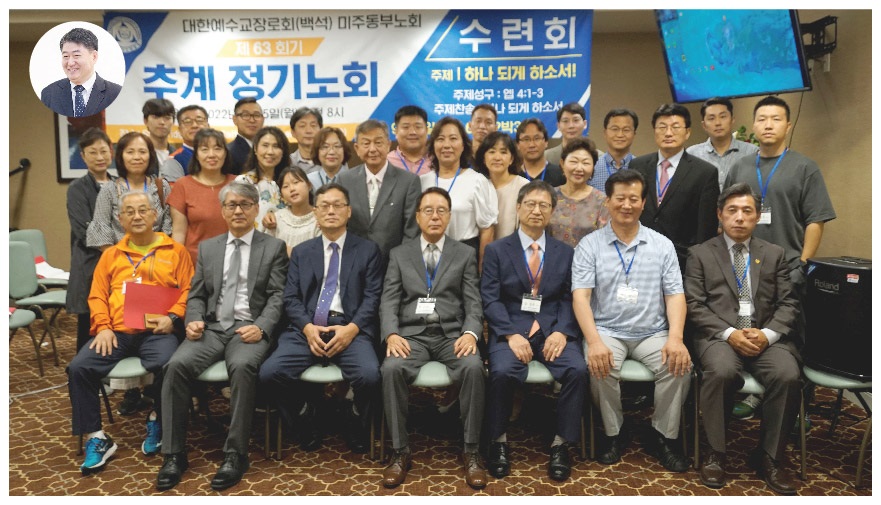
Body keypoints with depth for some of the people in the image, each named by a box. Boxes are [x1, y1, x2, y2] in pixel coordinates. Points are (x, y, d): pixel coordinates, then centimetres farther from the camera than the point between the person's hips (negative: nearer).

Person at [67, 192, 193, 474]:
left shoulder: (175, 251, 11)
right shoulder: (111, 255, 20)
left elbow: (187, 290, 4)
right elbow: (97, 295, 14)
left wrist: (172, 317, -13)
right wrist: (103, 327, -3)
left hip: (157, 331, -3)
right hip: (116, 332, 3)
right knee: (79, 368, -19)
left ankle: (156, 421, -1)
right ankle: (96, 439, -4)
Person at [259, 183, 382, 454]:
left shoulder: (368, 250, 13)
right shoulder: (301, 252, 20)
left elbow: (372, 297, 3)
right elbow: (291, 298, 10)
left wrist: (352, 328, -13)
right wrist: (308, 328, -9)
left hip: (350, 328, -2)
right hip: (307, 328, 3)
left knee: (369, 375, -30)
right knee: (269, 373, -22)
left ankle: (356, 429, 2)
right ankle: (306, 425, 4)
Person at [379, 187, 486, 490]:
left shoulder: (465, 254, 13)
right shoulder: (399, 254, 14)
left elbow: (473, 303, 4)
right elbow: (389, 301, 5)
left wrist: (470, 333, -17)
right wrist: (391, 334, -15)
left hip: (452, 334, 0)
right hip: (412, 334, 1)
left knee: (474, 367, -32)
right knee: (392, 368, -31)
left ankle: (471, 451, -17)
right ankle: (401, 451, -16)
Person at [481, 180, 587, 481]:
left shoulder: (565, 253, 15)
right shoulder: (497, 250, 9)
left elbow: (569, 299, 6)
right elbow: (490, 300, -1)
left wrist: (561, 332, -13)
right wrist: (511, 334, -15)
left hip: (553, 329, 2)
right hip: (511, 329, -1)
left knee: (578, 369, -26)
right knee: (502, 371, -31)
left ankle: (561, 443, -8)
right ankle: (499, 442, -7)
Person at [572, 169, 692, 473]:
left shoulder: (662, 245, 9)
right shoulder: (589, 245, 2)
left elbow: (675, 295, 3)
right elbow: (580, 296, -8)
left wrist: (675, 337, -15)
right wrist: (594, 341, -23)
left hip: (652, 333, 2)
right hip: (606, 331, -2)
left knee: (680, 365, -25)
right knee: (600, 367, -31)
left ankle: (662, 436, -1)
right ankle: (614, 434, -4)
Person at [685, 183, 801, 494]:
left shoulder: (774, 254, 17)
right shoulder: (700, 254, 9)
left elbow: (787, 304, 9)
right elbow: (694, 305, 0)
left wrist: (768, 334, -11)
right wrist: (729, 333, -15)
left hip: (767, 336, 3)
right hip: (719, 336, -2)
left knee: (788, 375, -28)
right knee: (720, 372, -34)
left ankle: (769, 457, -7)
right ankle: (715, 453, -14)